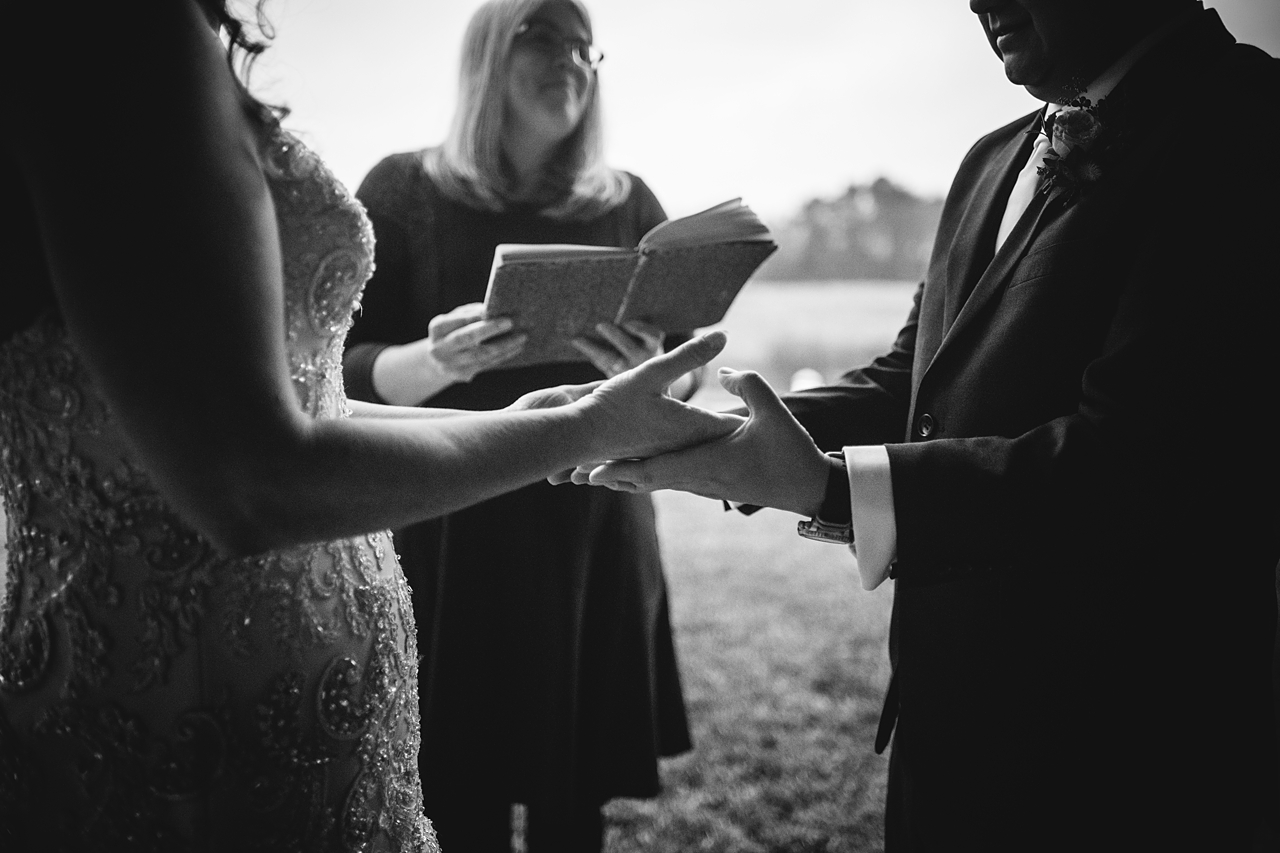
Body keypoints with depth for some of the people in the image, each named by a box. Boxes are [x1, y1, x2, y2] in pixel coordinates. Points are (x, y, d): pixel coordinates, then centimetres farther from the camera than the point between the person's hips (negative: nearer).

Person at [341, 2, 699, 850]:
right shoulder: (405, 192, 1)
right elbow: (343, 369, -2)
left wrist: (651, 374, -16)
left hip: (595, 540, 2)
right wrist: (434, 362, -23)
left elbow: (690, 373, 7)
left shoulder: (627, 204, 8)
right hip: (450, 539, -2)